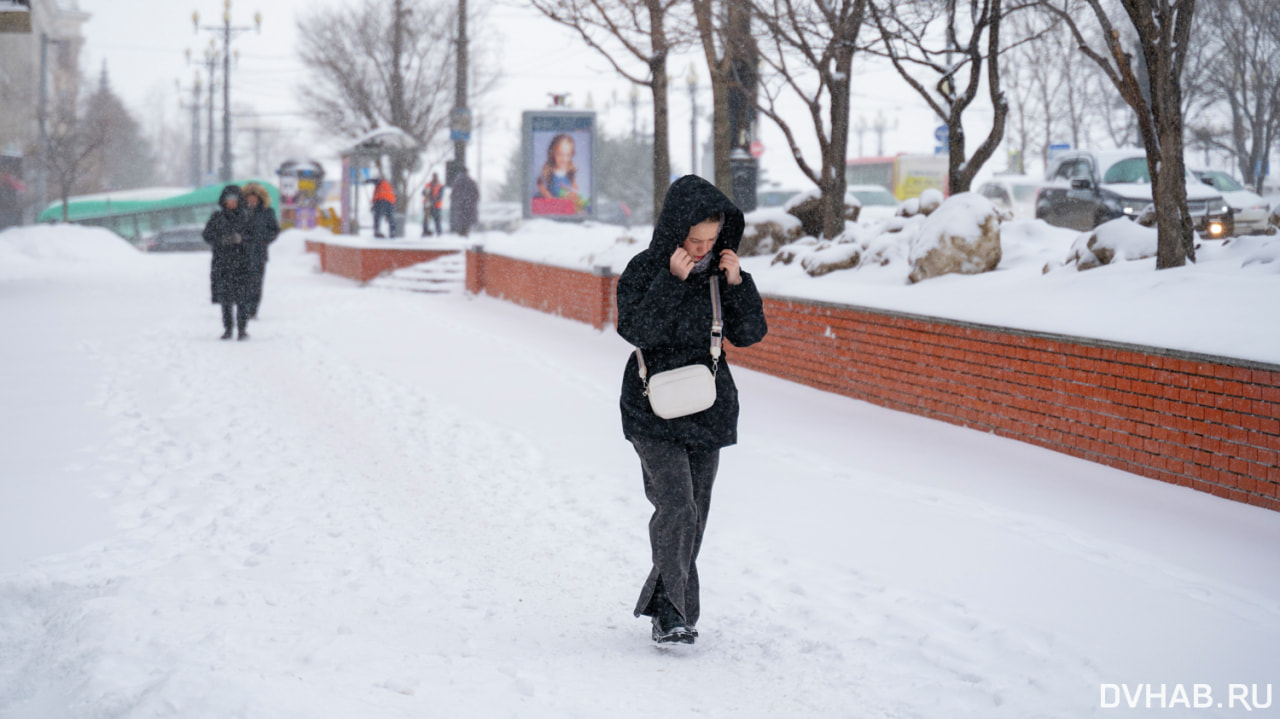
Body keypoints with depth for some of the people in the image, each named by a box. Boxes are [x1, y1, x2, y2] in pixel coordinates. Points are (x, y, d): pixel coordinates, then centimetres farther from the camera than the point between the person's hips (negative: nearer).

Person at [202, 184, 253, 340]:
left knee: (241, 297, -8)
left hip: (241, 262, -1)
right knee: (225, 298, 3)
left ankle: (242, 329, -3)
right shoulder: (217, 217, 7)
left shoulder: (244, 216, 6)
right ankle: (227, 329, 11)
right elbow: (207, 235, 5)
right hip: (222, 261, 1)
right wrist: (222, 240, -12)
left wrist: (241, 238, -14)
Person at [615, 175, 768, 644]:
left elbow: (749, 334, 2)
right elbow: (636, 330, -21)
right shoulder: (645, 270, -9)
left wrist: (737, 284, -12)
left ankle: (668, 606, 21)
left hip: (708, 407, 5)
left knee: (695, 512, 8)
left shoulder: (720, 271, 4)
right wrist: (673, 280, -26)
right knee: (676, 506, -17)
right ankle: (670, 610, -15)